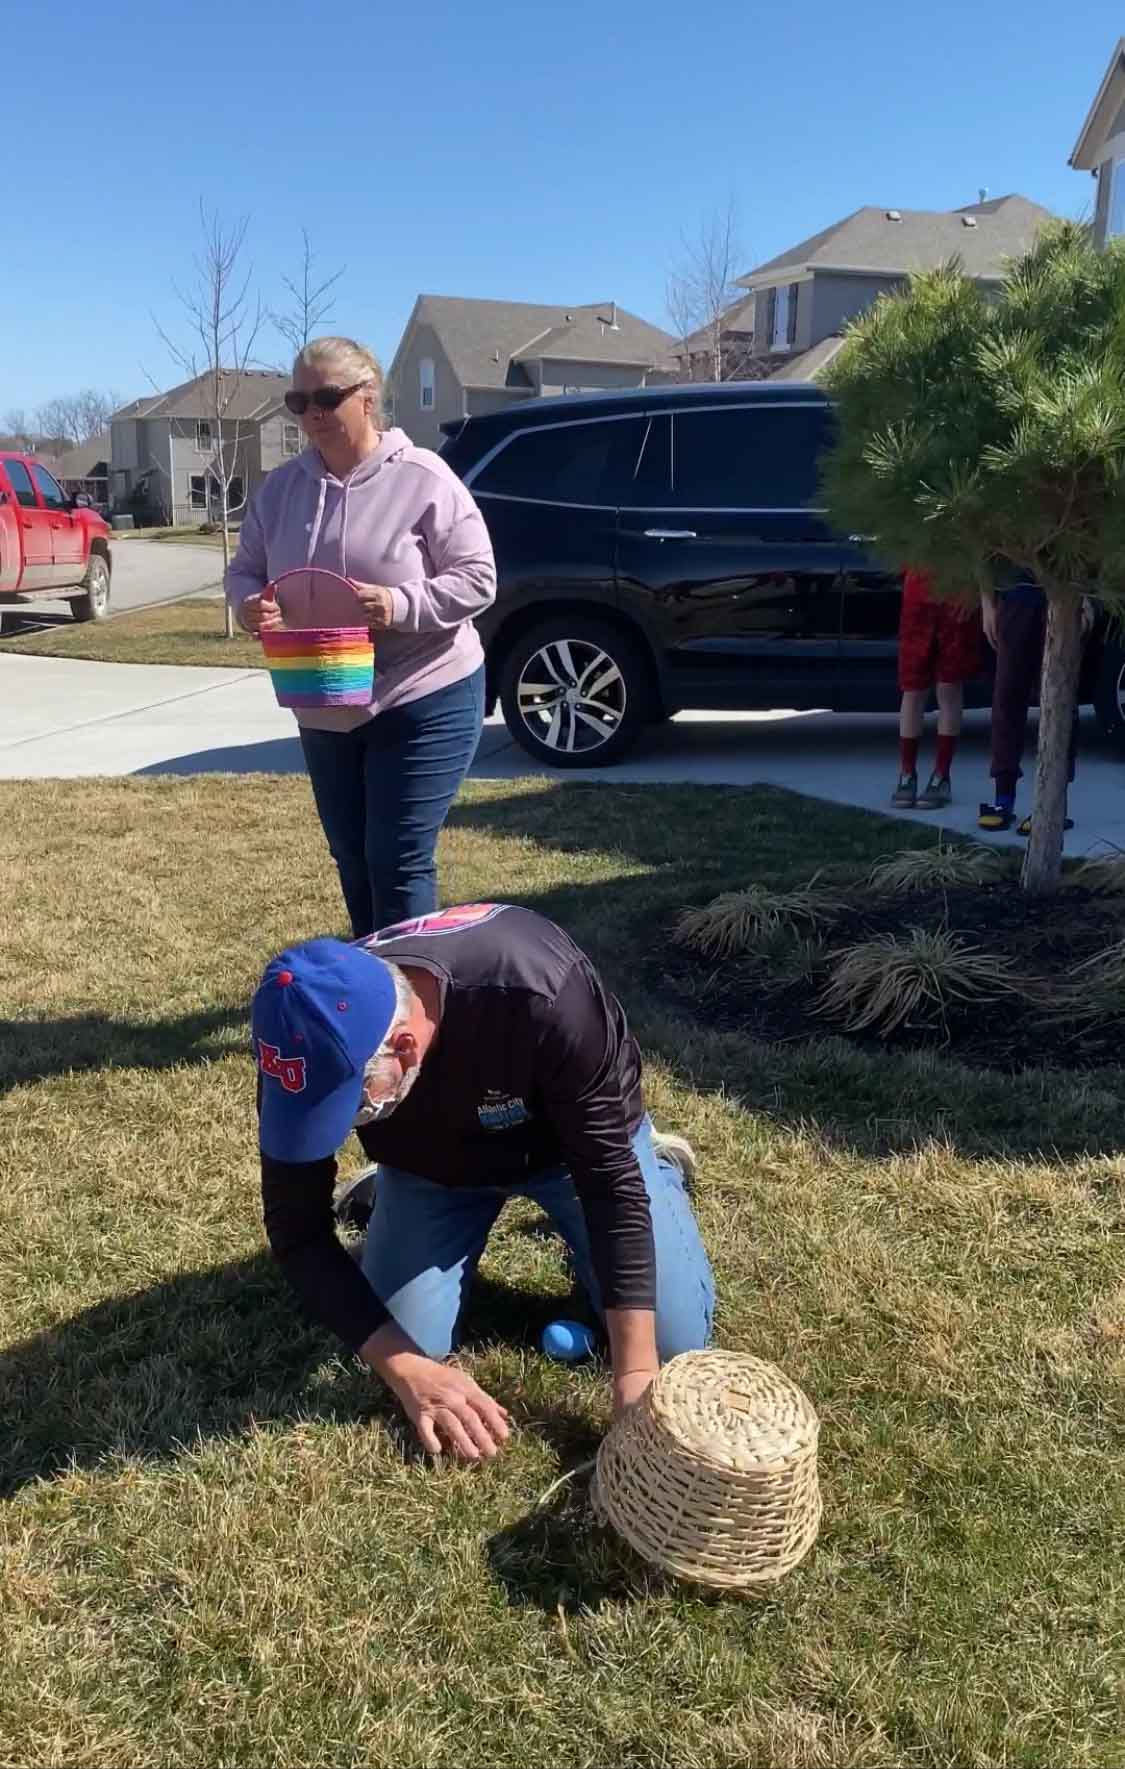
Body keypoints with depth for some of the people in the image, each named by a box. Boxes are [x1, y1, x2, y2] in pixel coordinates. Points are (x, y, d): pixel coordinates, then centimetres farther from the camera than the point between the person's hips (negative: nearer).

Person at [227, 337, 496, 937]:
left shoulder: (422, 479, -11)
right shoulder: (281, 486, 5)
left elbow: (476, 578, -12)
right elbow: (244, 570, 12)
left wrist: (400, 606, -28)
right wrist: (249, 605, -12)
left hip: (424, 702, -6)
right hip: (324, 712, 6)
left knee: (397, 862, -6)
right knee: (351, 858, 17)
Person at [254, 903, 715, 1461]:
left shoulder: (539, 996, -44)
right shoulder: (312, 1047, -32)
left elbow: (609, 1178, -33)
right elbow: (297, 1228, -21)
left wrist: (635, 1379, -32)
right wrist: (407, 1368, -30)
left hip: (575, 1143, -2)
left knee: (676, 1340, -4)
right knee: (408, 1344, -5)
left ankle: (657, 1164, 22)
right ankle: (384, 1200, 22)